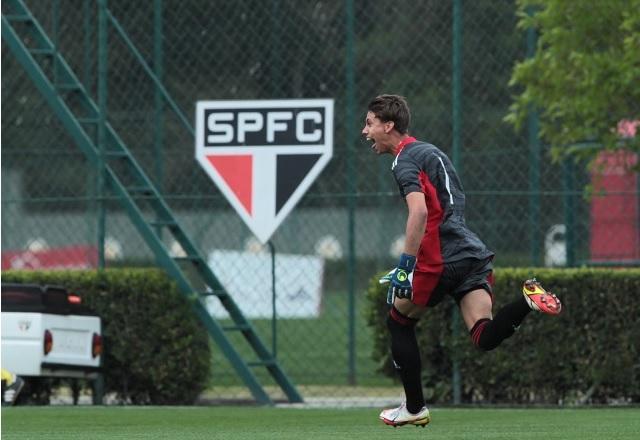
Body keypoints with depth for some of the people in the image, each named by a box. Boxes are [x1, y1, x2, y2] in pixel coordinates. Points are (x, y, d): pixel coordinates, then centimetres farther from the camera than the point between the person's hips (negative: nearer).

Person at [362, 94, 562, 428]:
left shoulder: (405, 160, -6)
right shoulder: (430, 151, 24)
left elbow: (419, 212, -22)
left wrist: (406, 265, -23)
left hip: (442, 260, -8)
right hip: (473, 253, 8)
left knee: (398, 322, 13)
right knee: (485, 337, -5)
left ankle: (415, 407, 16)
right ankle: (527, 299, -26)